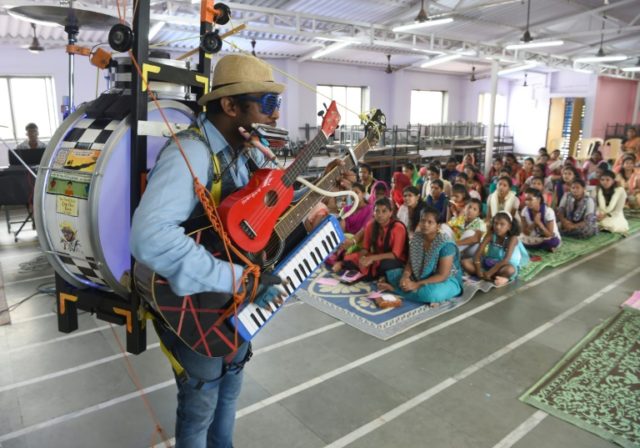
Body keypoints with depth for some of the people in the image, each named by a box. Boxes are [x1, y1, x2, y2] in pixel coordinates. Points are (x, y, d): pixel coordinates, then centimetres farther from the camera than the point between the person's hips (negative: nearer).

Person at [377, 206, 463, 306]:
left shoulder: (446, 244, -23)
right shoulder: (416, 238, -4)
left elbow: (442, 275, -24)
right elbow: (410, 263, 1)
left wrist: (417, 285, -29)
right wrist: (405, 277, -22)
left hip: (447, 281, -5)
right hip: (420, 277, 6)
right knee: (391, 274, -2)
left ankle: (394, 288, -20)